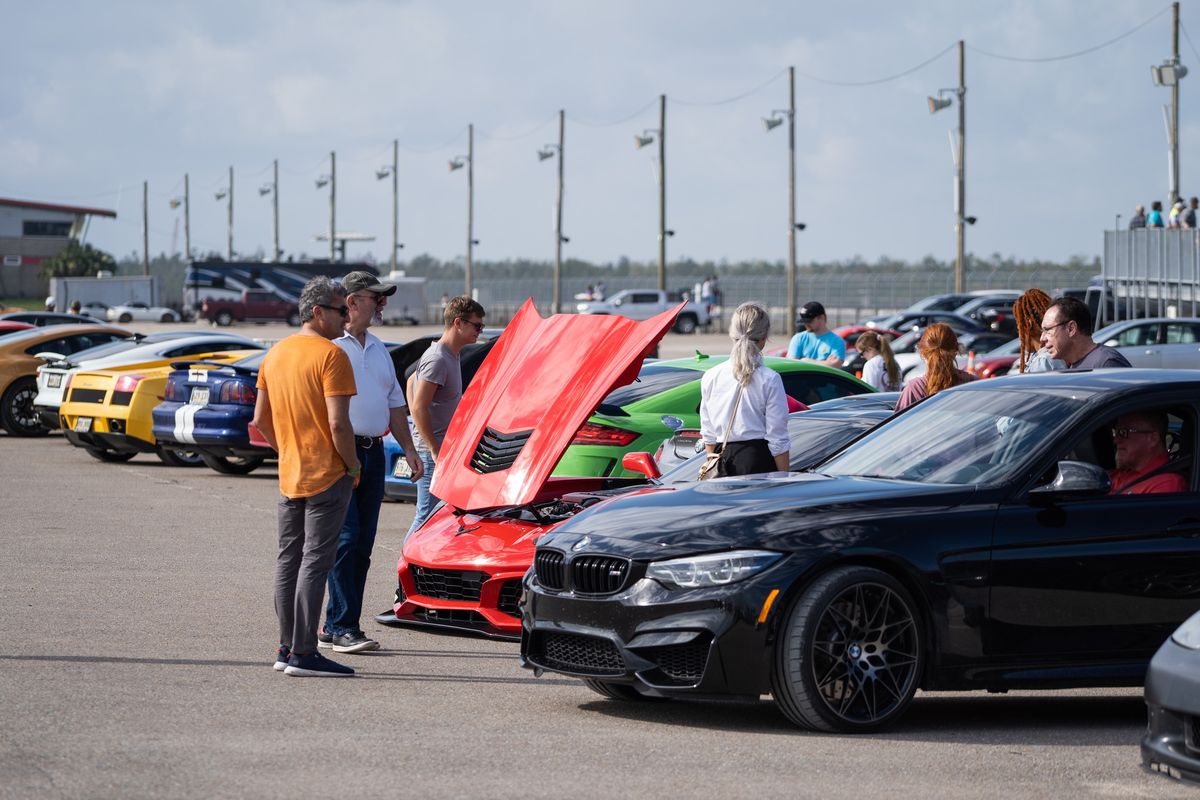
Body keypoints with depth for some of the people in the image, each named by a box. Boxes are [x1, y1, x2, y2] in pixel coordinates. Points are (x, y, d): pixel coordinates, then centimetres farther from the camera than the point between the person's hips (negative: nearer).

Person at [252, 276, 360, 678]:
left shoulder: (275, 355, 11)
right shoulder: (331, 355, -14)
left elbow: (261, 420, 17)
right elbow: (338, 423, -20)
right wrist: (353, 466, -8)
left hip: (289, 476, 8)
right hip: (327, 476, -8)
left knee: (288, 559, 13)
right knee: (315, 562, -6)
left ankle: (287, 648, 17)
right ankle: (303, 653, -7)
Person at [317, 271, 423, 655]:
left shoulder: (379, 350, 19)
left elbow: (396, 404, 25)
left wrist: (409, 449, 16)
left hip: (373, 453, 8)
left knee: (362, 545, 6)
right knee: (346, 540, -12)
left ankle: (336, 626, 10)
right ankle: (341, 627, -10)